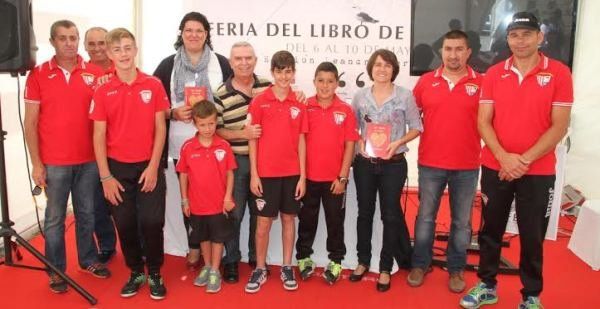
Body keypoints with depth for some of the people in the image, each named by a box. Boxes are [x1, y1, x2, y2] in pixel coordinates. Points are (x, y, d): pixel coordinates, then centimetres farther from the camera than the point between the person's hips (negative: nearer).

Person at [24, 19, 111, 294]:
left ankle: (89, 260, 30)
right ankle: (56, 271, 21)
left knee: (86, 213, 14)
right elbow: (31, 123, -1)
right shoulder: (38, 74, -2)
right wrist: (36, 163, -5)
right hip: (54, 163, -2)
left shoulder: (95, 73, 1)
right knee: (55, 218, 8)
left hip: (89, 160, 2)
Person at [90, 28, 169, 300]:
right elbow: (99, 136, -1)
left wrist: (153, 167, -7)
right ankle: (136, 272, 26)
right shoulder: (102, 92, -1)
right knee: (125, 224, 8)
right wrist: (105, 176, -5)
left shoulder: (153, 86, -2)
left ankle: (155, 274, 18)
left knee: (152, 222, -2)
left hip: (148, 166, -1)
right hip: (118, 168, 1)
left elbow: (160, 129, -1)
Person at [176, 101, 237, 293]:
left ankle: (215, 271, 25)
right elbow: (183, 174, 0)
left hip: (219, 204, -1)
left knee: (218, 238, 11)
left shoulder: (224, 146, -9)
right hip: (197, 204, 1)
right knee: (203, 238, 19)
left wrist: (228, 197, -7)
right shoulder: (187, 147, -8)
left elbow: (229, 173, -2)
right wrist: (184, 200, 1)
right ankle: (207, 267, 37)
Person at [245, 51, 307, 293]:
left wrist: (303, 175, 1)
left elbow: (301, 140, 4)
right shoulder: (259, 101, -3)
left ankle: (287, 268, 24)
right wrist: (253, 174, -7)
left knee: (289, 218, 11)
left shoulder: (299, 104, 2)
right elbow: (253, 139, -2)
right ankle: (260, 269, 20)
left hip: (292, 173, 2)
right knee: (264, 221, 5)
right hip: (266, 173, -2)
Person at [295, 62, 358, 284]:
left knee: (335, 221, 11)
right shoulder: (305, 107, -3)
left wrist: (343, 177, -7)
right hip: (308, 176, 1)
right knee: (307, 219, 14)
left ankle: (335, 261, 26)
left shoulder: (345, 110, -4)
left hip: (335, 178, 0)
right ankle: (303, 257, 30)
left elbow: (349, 145, -3)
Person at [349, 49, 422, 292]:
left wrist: (398, 142, -14)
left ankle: (386, 268, 16)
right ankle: (363, 261, 26)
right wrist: (359, 141, -6)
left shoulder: (405, 96, -4)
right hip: (364, 163, 2)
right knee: (365, 213, 11)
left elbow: (416, 127, 0)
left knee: (390, 215, 4)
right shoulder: (360, 96, 2)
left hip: (393, 164, -2)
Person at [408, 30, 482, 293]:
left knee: (461, 221, 10)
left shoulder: (481, 84, -3)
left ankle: (456, 269, 26)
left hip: (467, 166, -1)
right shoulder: (426, 81, 2)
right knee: (425, 217, 11)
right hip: (430, 164, 1)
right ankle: (420, 264, 27)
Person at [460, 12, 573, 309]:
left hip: (538, 171, -2)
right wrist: (503, 157, -14)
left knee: (532, 236, 8)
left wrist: (525, 160, -15)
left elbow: (559, 126, -8)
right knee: (491, 229, 12)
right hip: (495, 168, 2)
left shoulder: (559, 73, -5)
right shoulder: (493, 74, 2)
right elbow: (483, 122, -1)